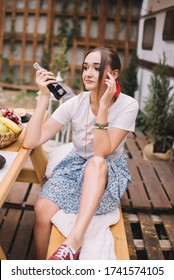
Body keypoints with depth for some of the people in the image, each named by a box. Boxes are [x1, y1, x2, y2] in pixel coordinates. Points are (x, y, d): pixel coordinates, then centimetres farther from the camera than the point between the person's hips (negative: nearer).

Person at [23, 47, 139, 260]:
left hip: (109, 172, -2)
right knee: (42, 208, -25)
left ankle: (74, 240, -39)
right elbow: (30, 142, -18)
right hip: (76, 165, 2)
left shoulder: (127, 105, -16)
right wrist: (44, 97, -23)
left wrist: (103, 107, -30)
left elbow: (101, 153, -25)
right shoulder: (76, 103, -11)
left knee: (96, 162, -38)